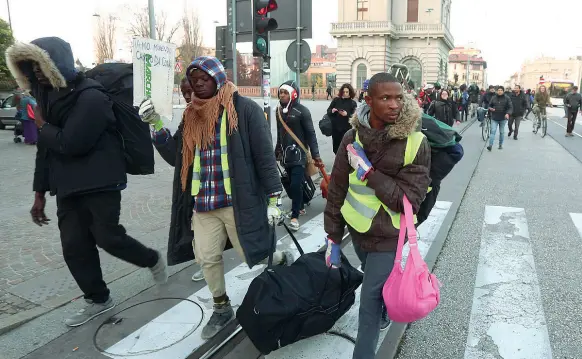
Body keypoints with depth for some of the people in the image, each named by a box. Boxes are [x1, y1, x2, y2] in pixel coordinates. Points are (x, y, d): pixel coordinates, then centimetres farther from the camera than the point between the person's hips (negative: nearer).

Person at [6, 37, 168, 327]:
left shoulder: (90, 97, -16)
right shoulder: (49, 97, 11)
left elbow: (69, 144, -25)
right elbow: (45, 148, 16)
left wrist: (42, 126, -6)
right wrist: (40, 192, 15)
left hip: (100, 183, -8)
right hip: (68, 186, 8)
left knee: (107, 237, -3)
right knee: (74, 247, 7)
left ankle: (153, 260, 25)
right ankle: (98, 300, 24)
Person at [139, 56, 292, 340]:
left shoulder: (244, 109, -8)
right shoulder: (191, 115, 11)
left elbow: (264, 155, -9)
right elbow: (176, 156, 12)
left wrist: (273, 199, -11)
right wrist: (156, 125, -1)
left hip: (239, 202, -5)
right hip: (203, 205, 6)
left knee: (253, 255, 3)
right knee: (206, 258, 10)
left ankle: (285, 260, 37)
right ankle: (221, 309, 33)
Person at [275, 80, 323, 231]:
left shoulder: (302, 111, -10)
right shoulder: (279, 110, 8)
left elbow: (310, 134, -9)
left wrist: (316, 156, -11)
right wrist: (277, 151, 22)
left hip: (298, 154, -6)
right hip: (285, 154, 6)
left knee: (296, 185, -10)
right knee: (292, 183, 13)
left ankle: (295, 216, -1)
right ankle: (300, 207, 32)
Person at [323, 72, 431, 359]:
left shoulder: (415, 143, -18)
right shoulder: (353, 137, -10)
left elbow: (409, 200, -21)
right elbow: (337, 190, -4)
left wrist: (368, 171, -24)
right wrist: (332, 236, 0)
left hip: (387, 236, -4)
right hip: (357, 228, 4)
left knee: (370, 300, 3)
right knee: (377, 282, 28)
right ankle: (387, 306, 60)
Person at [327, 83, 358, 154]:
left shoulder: (353, 103, -1)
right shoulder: (336, 100, 5)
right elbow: (328, 111, 8)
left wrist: (347, 114, -24)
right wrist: (332, 111, -14)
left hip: (346, 129, -3)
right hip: (335, 128, 3)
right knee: (336, 148, 12)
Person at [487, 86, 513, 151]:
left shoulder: (507, 98, -2)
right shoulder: (493, 98, 4)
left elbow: (510, 107, -6)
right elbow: (490, 105, 15)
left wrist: (508, 113, -24)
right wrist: (490, 108, -9)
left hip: (503, 118, 0)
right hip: (494, 118, 1)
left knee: (502, 132, 10)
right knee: (493, 131, -8)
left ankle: (501, 144, 22)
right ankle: (490, 145, -13)